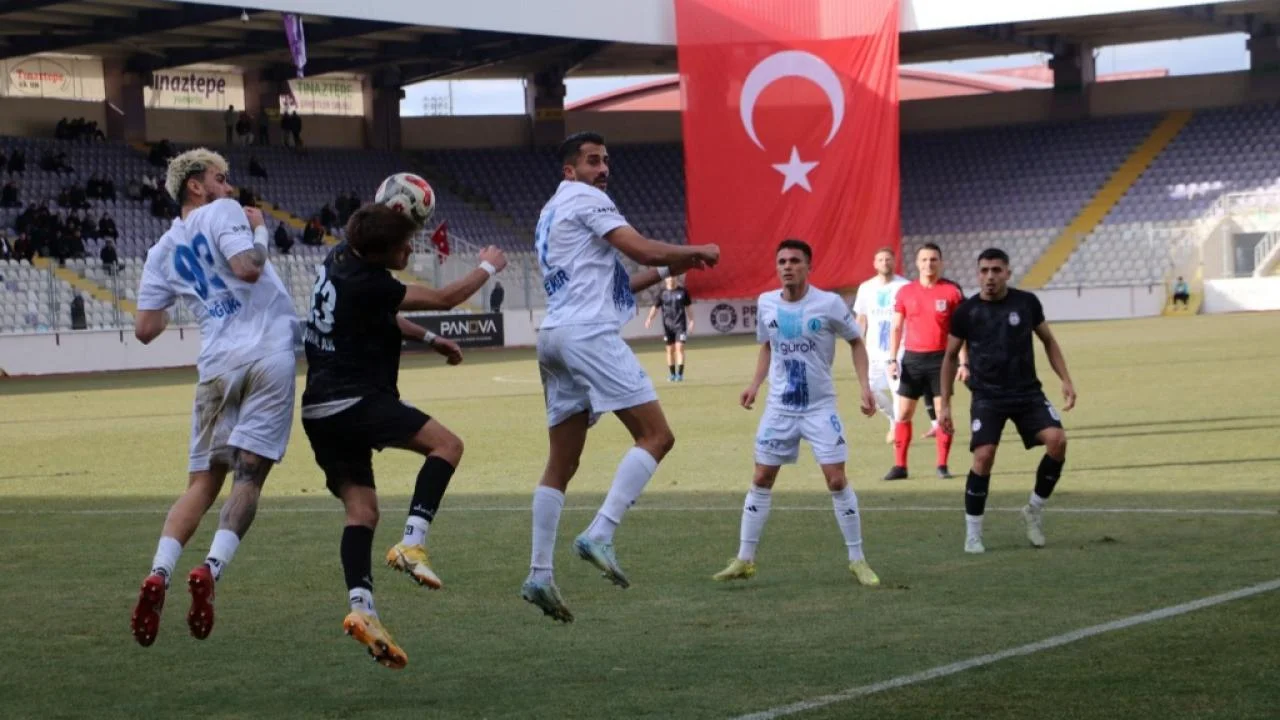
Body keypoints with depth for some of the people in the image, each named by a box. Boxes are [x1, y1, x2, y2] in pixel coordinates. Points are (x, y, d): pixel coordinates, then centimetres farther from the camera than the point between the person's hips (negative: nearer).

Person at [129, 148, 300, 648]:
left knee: (203, 483, 8)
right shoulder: (224, 213, 3)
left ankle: (158, 574, -12)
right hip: (270, 354, -4)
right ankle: (210, 570, -20)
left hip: (218, 365, 4)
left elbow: (145, 330, 15)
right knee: (249, 476, -2)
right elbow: (248, 268, -16)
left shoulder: (163, 251, 18)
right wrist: (259, 231, 4)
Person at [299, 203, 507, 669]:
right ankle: (412, 543, -18)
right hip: (355, 403, -9)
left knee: (361, 511, 3)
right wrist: (488, 267, 10)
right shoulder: (368, 284, -15)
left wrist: (428, 339, 27)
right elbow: (445, 299, -5)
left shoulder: (340, 261, 12)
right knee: (446, 444, -5)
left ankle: (361, 608, -12)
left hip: (319, 412, 9)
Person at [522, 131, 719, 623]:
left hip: (555, 336, 10)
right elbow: (642, 249, -10)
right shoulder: (584, 199, 0)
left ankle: (539, 573, 3)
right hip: (587, 333, -10)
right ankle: (599, 535, -22)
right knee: (656, 436, -11)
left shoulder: (549, 214, 28)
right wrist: (696, 251, 6)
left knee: (561, 465, 9)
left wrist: (664, 273, 25)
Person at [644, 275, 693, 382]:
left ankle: (680, 374, -10)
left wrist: (691, 321, 6)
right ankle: (672, 374, 15)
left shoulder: (682, 291, 2)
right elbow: (656, 307, 3)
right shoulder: (662, 293, 3)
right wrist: (649, 318, -11)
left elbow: (688, 306, 10)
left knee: (679, 347, -11)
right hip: (667, 325, 2)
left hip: (680, 324, -2)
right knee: (670, 350, 5)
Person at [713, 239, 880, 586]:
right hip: (779, 407, 3)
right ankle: (744, 560, 12)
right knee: (761, 480, 5)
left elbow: (856, 341, 2)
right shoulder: (766, 303, 0)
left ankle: (857, 560, 4)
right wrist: (755, 384, 3)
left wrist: (864, 385, -9)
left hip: (820, 406, -3)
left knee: (837, 480, -8)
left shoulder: (829, 303, -11)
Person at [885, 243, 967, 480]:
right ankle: (899, 465, 7)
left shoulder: (952, 292, -1)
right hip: (912, 358, 2)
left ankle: (942, 465, 5)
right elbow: (896, 328, 10)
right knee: (903, 413, 1)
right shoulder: (905, 292, 5)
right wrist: (892, 359, 2)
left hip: (940, 358, -2)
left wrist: (963, 362, -5)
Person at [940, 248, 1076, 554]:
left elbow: (1048, 340, 13)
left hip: (1027, 392, 2)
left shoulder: (1027, 302, 0)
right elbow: (951, 357, 8)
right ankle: (972, 534, -2)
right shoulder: (966, 312, -3)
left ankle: (1035, 509, 4)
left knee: (1057, 440, -18)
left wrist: (1066, 380, 4)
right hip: (988, 397, -2)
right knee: (983, 456, -17)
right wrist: (945, 404, 6)